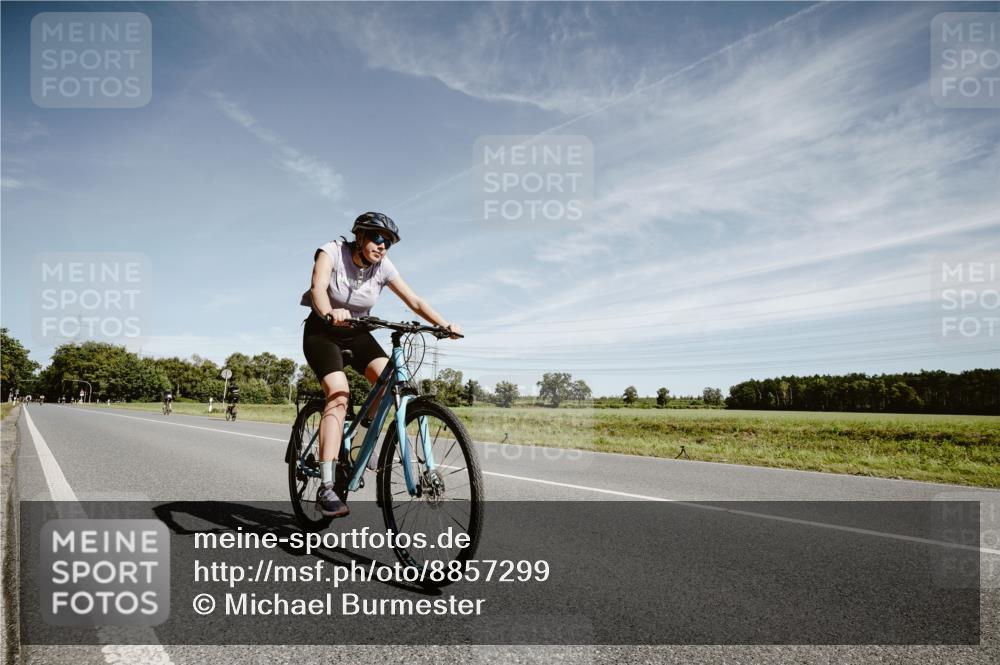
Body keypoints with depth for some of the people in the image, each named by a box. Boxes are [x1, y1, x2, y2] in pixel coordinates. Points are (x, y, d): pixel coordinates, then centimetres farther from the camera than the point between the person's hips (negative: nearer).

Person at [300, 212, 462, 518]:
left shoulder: (383, 267, -8)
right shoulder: (332, 252, -18)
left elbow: (415, 301, -13)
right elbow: (318, 287, -36)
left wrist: (445, 325, -28)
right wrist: (330, 314, -57)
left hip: (356, 332, 4)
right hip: (322, 331, -4)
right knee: (339, 395, -26)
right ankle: (326, 489, -29)